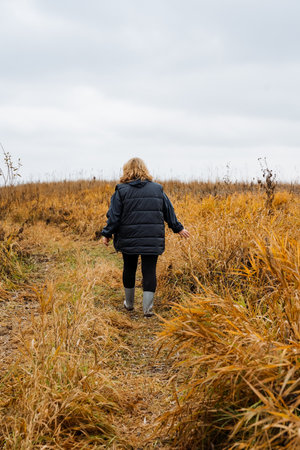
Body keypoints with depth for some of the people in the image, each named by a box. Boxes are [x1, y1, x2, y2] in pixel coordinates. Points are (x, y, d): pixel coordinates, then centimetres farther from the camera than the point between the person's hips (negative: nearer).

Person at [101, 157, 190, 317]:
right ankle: (147, 307, -2)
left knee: (129, 269, 15)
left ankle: (129, 303, 29)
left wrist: (107, 234, 4)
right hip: (153, 241, 1)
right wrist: (178, 228, 24)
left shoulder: (121, 190, -2)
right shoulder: (157, 189, 6)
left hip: (129, 240, 0)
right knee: (149, 271, 2)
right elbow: (169, 212, 12)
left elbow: (114, 216, -5)